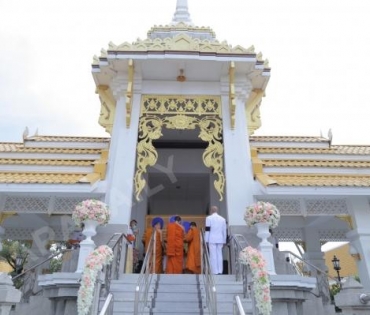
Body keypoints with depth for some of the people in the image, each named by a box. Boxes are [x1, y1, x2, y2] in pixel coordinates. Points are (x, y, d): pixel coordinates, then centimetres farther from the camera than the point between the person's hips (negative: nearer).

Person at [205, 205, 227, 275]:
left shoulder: (209, 218, 0)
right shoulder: (222, 219, 13)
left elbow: (207, 230, -5)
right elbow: (224, 231, 14)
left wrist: (206, 240, -2)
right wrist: (224, 241, 18)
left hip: (212, 239, -4)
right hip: (220, 240, 4)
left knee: (213, 255, -3)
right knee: (219, 255, 6)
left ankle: (215, 272, -4)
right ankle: (220, 271, 6)